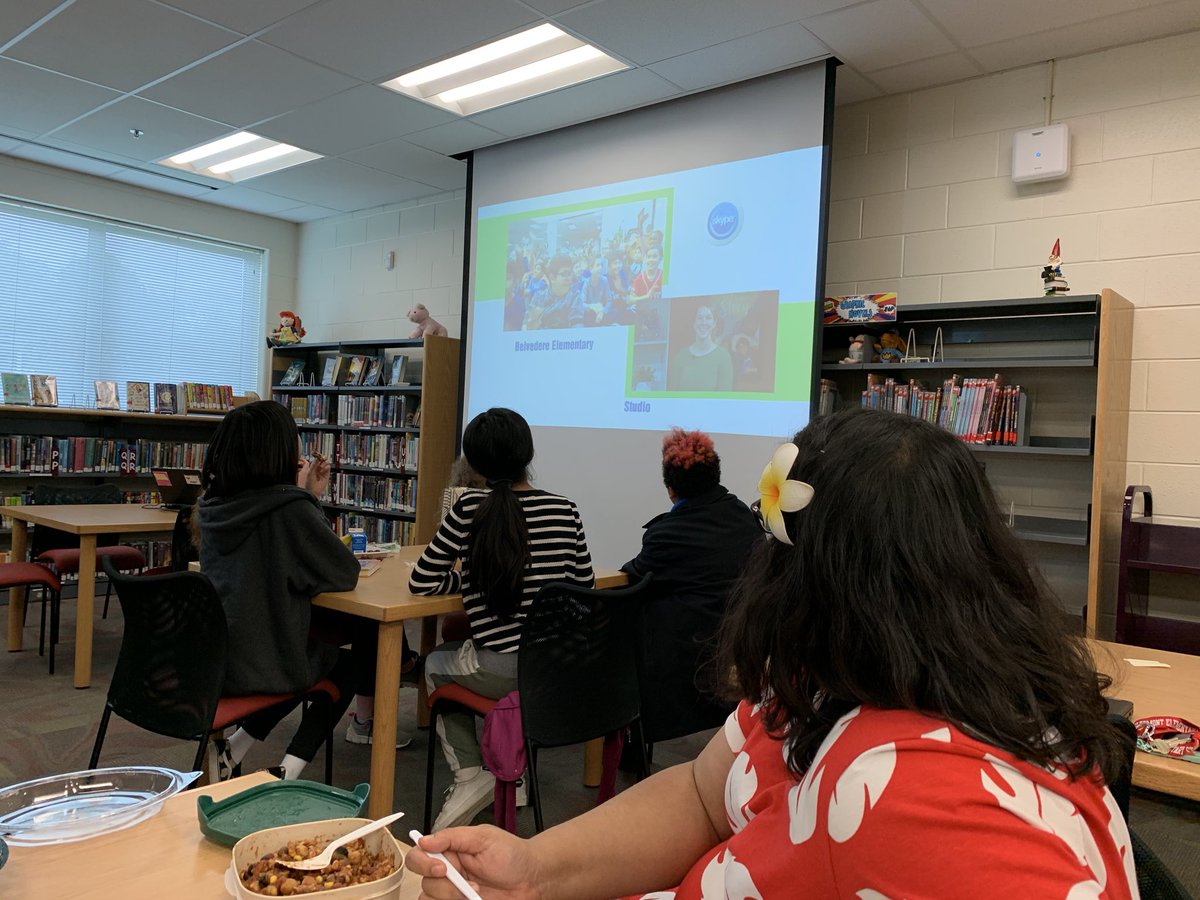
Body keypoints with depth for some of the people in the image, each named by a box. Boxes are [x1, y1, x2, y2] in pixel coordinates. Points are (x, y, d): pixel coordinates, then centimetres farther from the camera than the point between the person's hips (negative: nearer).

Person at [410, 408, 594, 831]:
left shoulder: (469, 508, -8)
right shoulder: (564, 509, -1)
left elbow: (421, 582, -3)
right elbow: (584, 586, 8)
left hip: (500, 671, -4)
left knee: (436, 662, 29)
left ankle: (469, 775, 17)